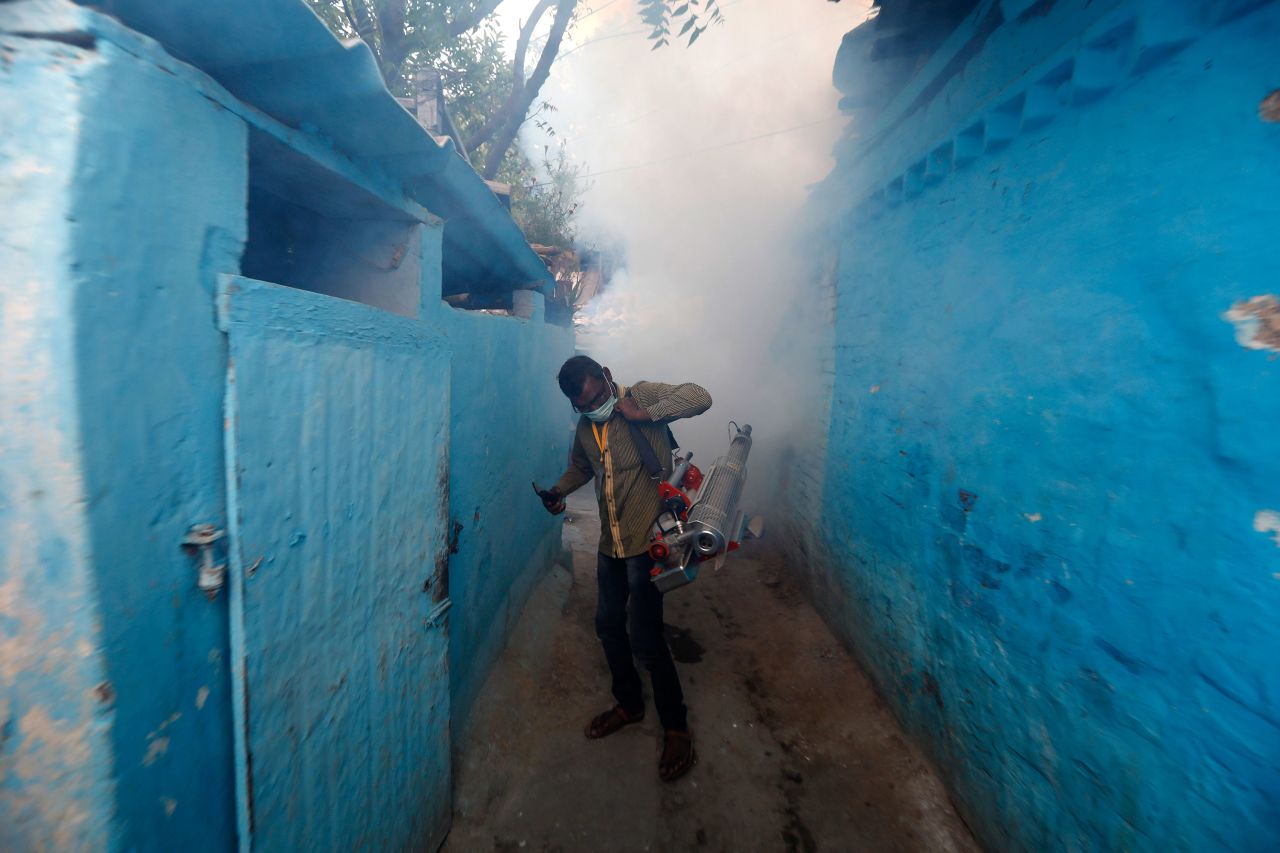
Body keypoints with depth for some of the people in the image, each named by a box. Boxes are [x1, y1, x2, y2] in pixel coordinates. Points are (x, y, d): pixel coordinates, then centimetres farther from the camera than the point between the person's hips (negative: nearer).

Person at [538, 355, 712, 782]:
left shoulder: (642, 395, -12)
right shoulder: (585, 427, 7)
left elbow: (700, 397, -25)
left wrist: (644, 414, -28)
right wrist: (558, 491, 6)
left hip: (647, 541, -7)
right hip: (610, 543, 8)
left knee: (646, 638, -3)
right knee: (608, 624, 18)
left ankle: (676, 727, 21)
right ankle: (629, 703, 42)